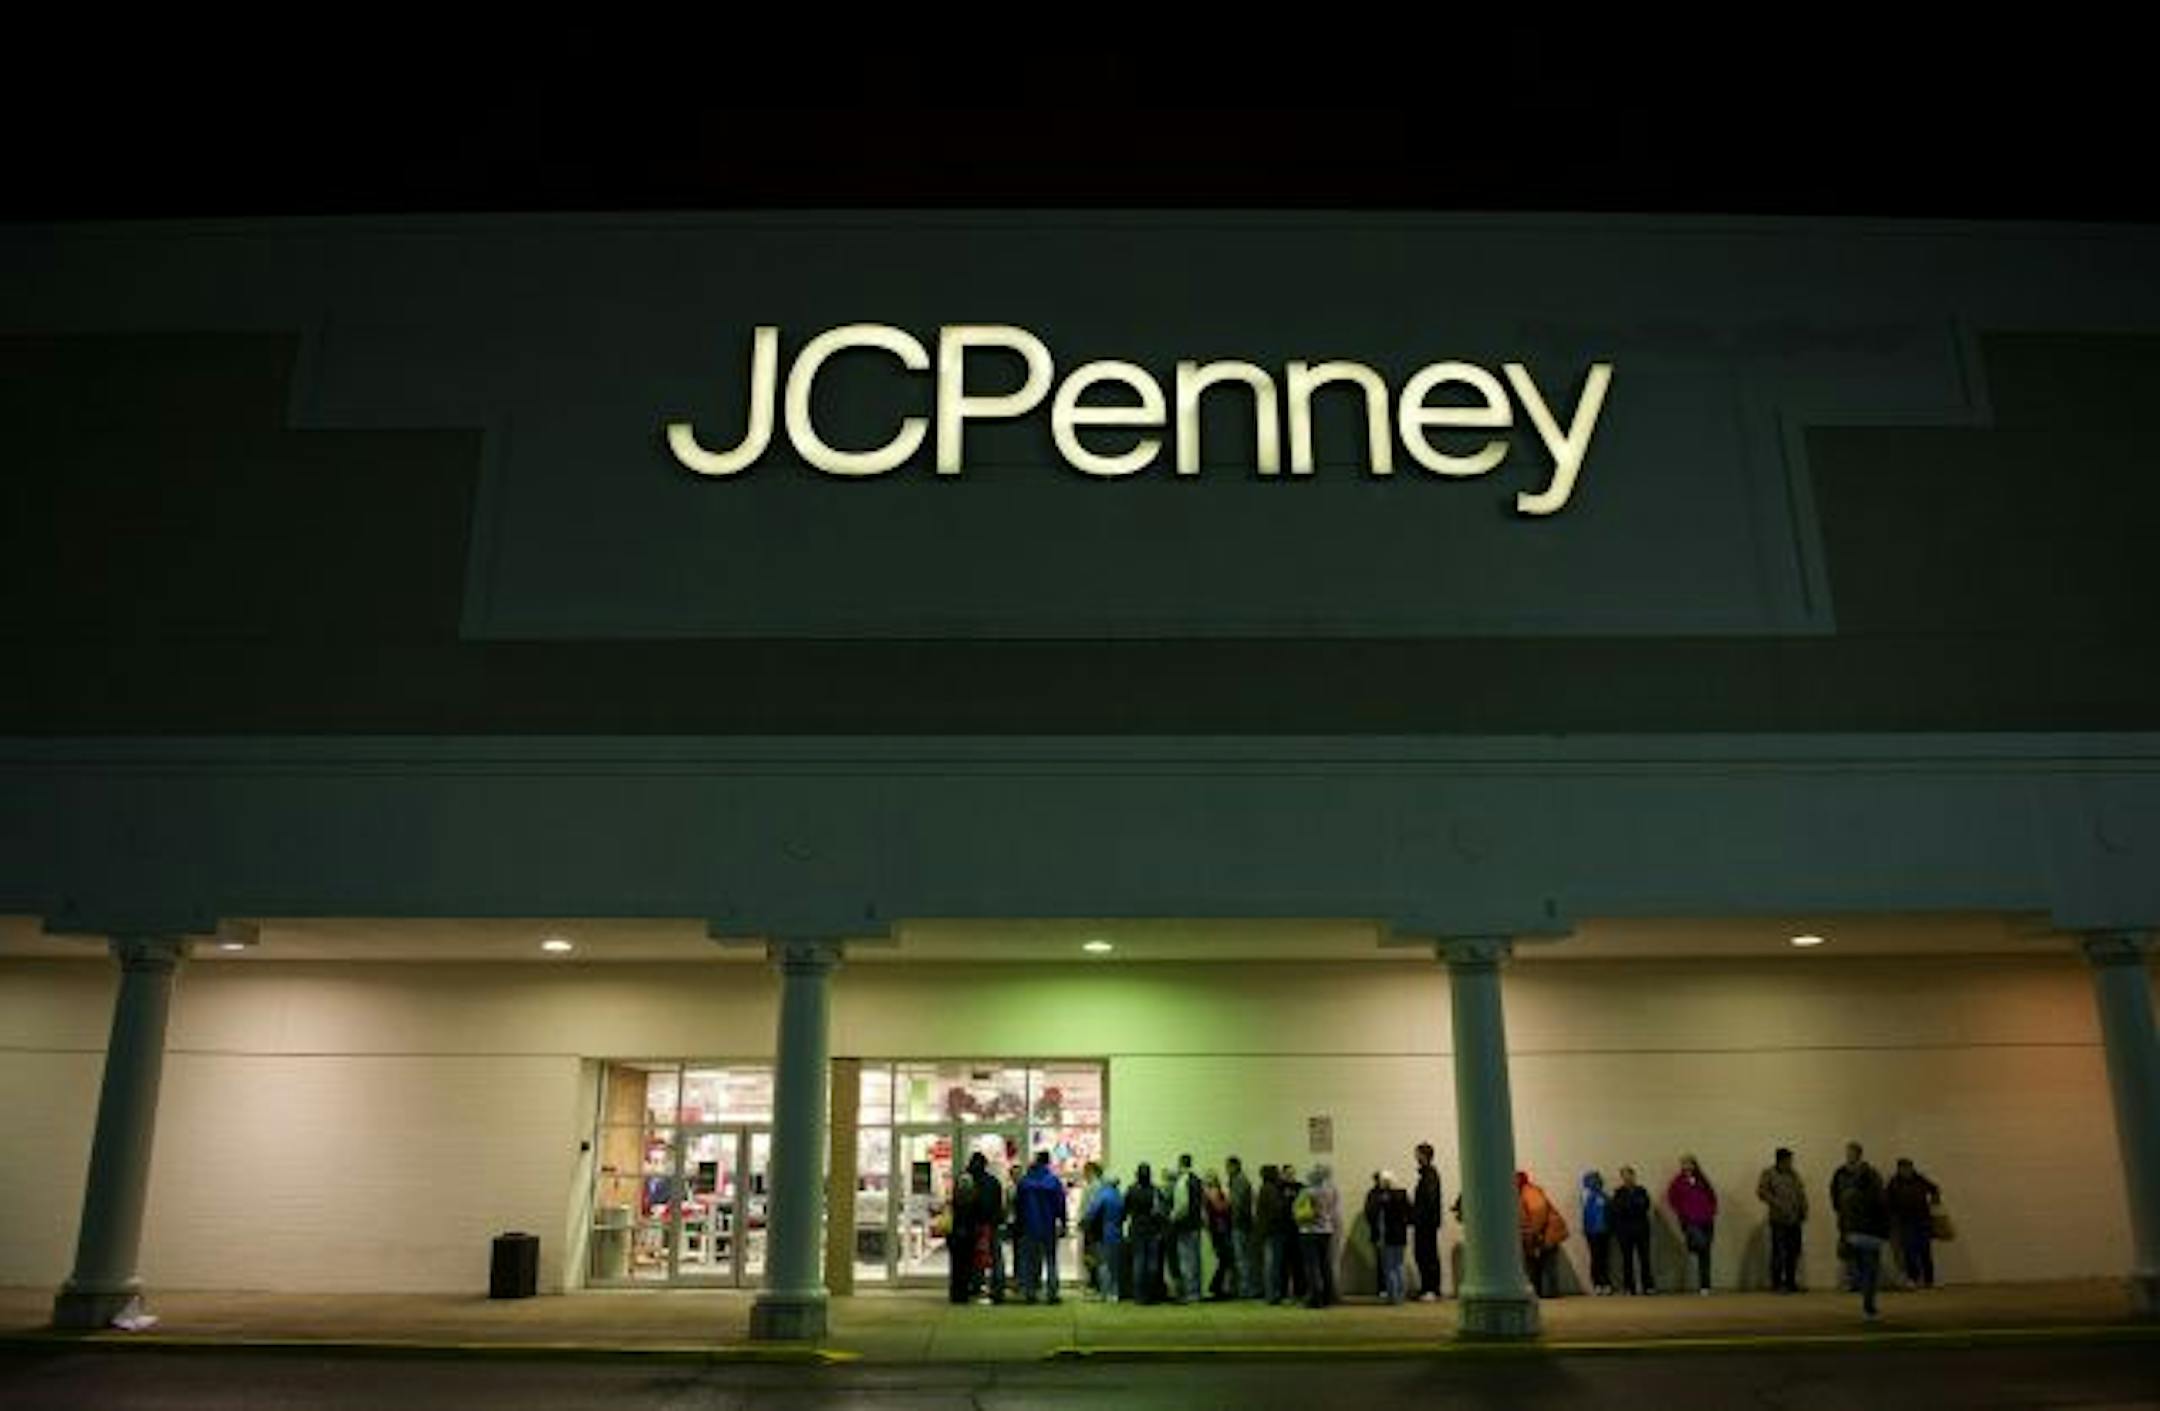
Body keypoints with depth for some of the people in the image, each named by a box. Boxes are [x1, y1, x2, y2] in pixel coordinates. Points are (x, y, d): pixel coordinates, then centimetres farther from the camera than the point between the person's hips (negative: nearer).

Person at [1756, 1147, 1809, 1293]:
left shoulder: (1793, 1174, 16)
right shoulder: (1769, 1173, -2)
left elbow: (1801, 1193, 20)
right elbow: (1761, 1191, -8)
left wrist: (1803, 1210, 9)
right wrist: (1777, 1203, -16)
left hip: (1794, 1220, 6)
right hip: (1779, 1220, -6)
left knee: (1793, 1252, 8)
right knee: (1779, 1252, -7)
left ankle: (1790, 1282, 19)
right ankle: (1777, 1284, 1)